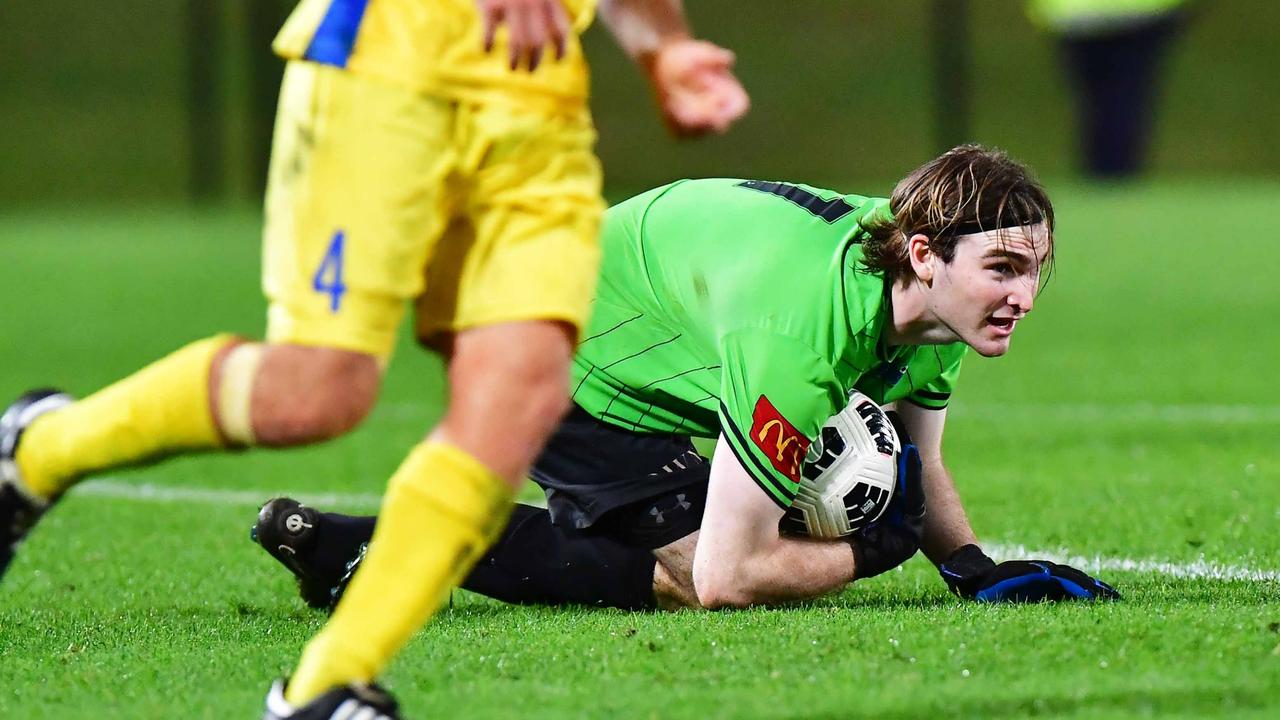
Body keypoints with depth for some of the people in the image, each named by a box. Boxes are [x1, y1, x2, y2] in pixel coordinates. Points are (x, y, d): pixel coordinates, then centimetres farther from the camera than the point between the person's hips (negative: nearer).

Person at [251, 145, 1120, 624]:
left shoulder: (940, 299, -12)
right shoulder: (798, 333, -39)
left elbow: (917, 468, 8)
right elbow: (728, 575, -35)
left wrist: (976, 568, -10)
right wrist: (871, 551, -21)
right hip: (570, 364, -9)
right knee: (689, 571, -17)